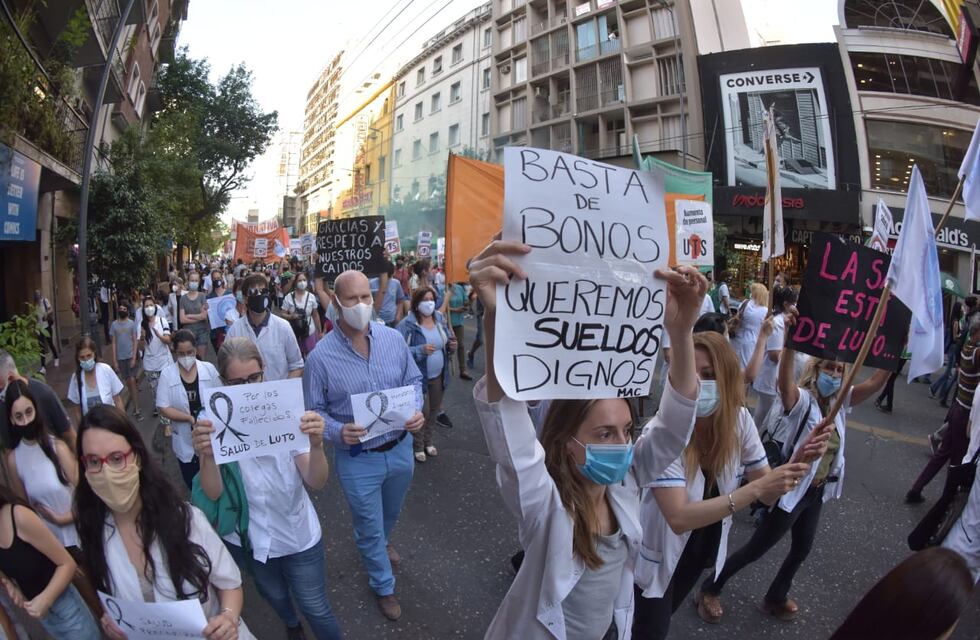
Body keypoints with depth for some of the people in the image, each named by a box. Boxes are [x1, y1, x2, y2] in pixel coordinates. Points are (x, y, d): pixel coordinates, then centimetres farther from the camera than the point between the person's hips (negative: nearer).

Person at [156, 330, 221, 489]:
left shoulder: (209, 369, -7)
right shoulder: (167, 374, -10)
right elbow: (163, 408, -11)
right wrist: (190, 418, -21)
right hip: (185, 440, 0)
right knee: (192, 482, 16)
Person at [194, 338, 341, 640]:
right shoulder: (214, 421, -15)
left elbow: (316, 482, -22)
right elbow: (213, 493, -21)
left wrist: (316, 445, -42)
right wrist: (207, 456, -40)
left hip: (298, 534, -2)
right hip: (247, 538, 2)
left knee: (316, 609, 9)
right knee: (275, 595, 27)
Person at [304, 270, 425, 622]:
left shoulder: (394, 338, -10)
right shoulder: (321, 356, -18)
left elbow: (413, 380, 3)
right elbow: (314, 411, -9)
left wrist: (416, 410, -16)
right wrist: (339, 432, -28)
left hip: (400, 448, 4)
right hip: (356, 458, -3)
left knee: (391, 513, 31)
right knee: (369, 527, 16)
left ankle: (380, 542, 65)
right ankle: (383, 586, 43)